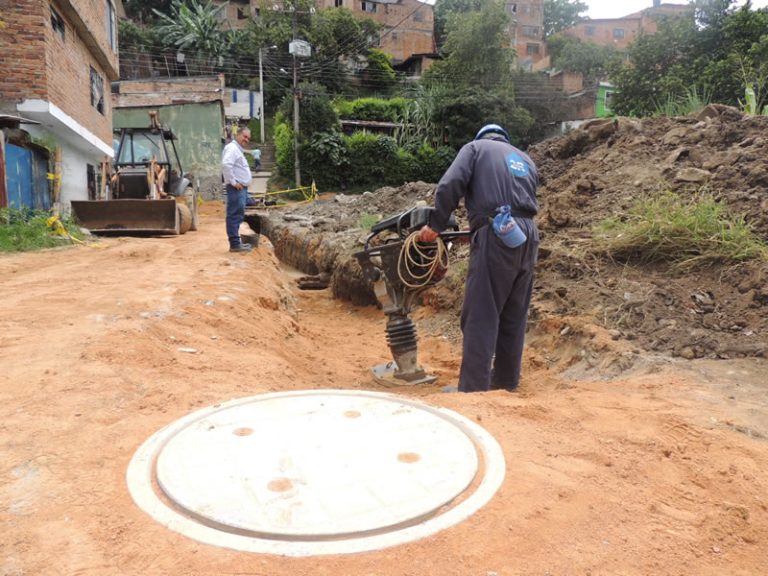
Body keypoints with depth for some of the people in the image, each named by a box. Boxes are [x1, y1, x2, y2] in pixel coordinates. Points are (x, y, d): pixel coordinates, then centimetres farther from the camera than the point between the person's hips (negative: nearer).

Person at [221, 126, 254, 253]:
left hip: (242, 188, 11)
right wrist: (233, 182, -22)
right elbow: (226, 164, -27)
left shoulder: (238, 149, 22)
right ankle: (235, 244, -9)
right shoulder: (232, 148, -11)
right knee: (235, 215, -10)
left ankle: (236, 242, 19)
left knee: (238, 216, 13)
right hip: (236, 188, -11)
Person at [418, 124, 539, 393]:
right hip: (528, 235, 6)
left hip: (496, 234, -6)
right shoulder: (526, 160, 29)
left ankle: (473, 389, -6)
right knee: (514, 315, 14)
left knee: (481, 317, -6)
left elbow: (450, 185, -5)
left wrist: (436, 225, 2)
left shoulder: (475, 147, 13)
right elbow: (527, 203, 21)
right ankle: (506, 381, 24)